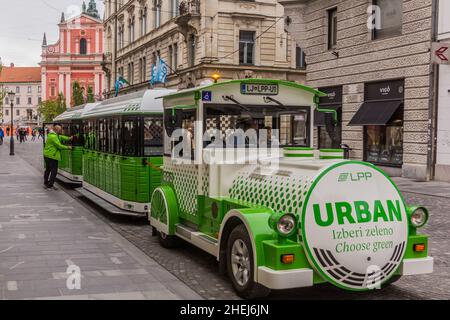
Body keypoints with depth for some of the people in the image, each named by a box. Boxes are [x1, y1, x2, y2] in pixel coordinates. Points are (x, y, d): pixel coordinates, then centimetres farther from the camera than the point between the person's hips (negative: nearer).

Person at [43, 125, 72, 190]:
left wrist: (68, 138, -3)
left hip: (47, 155, 11)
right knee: (54, 171, -7)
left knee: (48, 169, 19)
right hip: (52, 156, -11)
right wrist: (67, 147, -8)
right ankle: (50, 185, -5)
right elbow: (59, 146, -19)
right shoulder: (53, 136, -19)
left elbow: (61, 137, 13)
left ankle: (45, 183, 28)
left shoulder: (51, 135, 14)